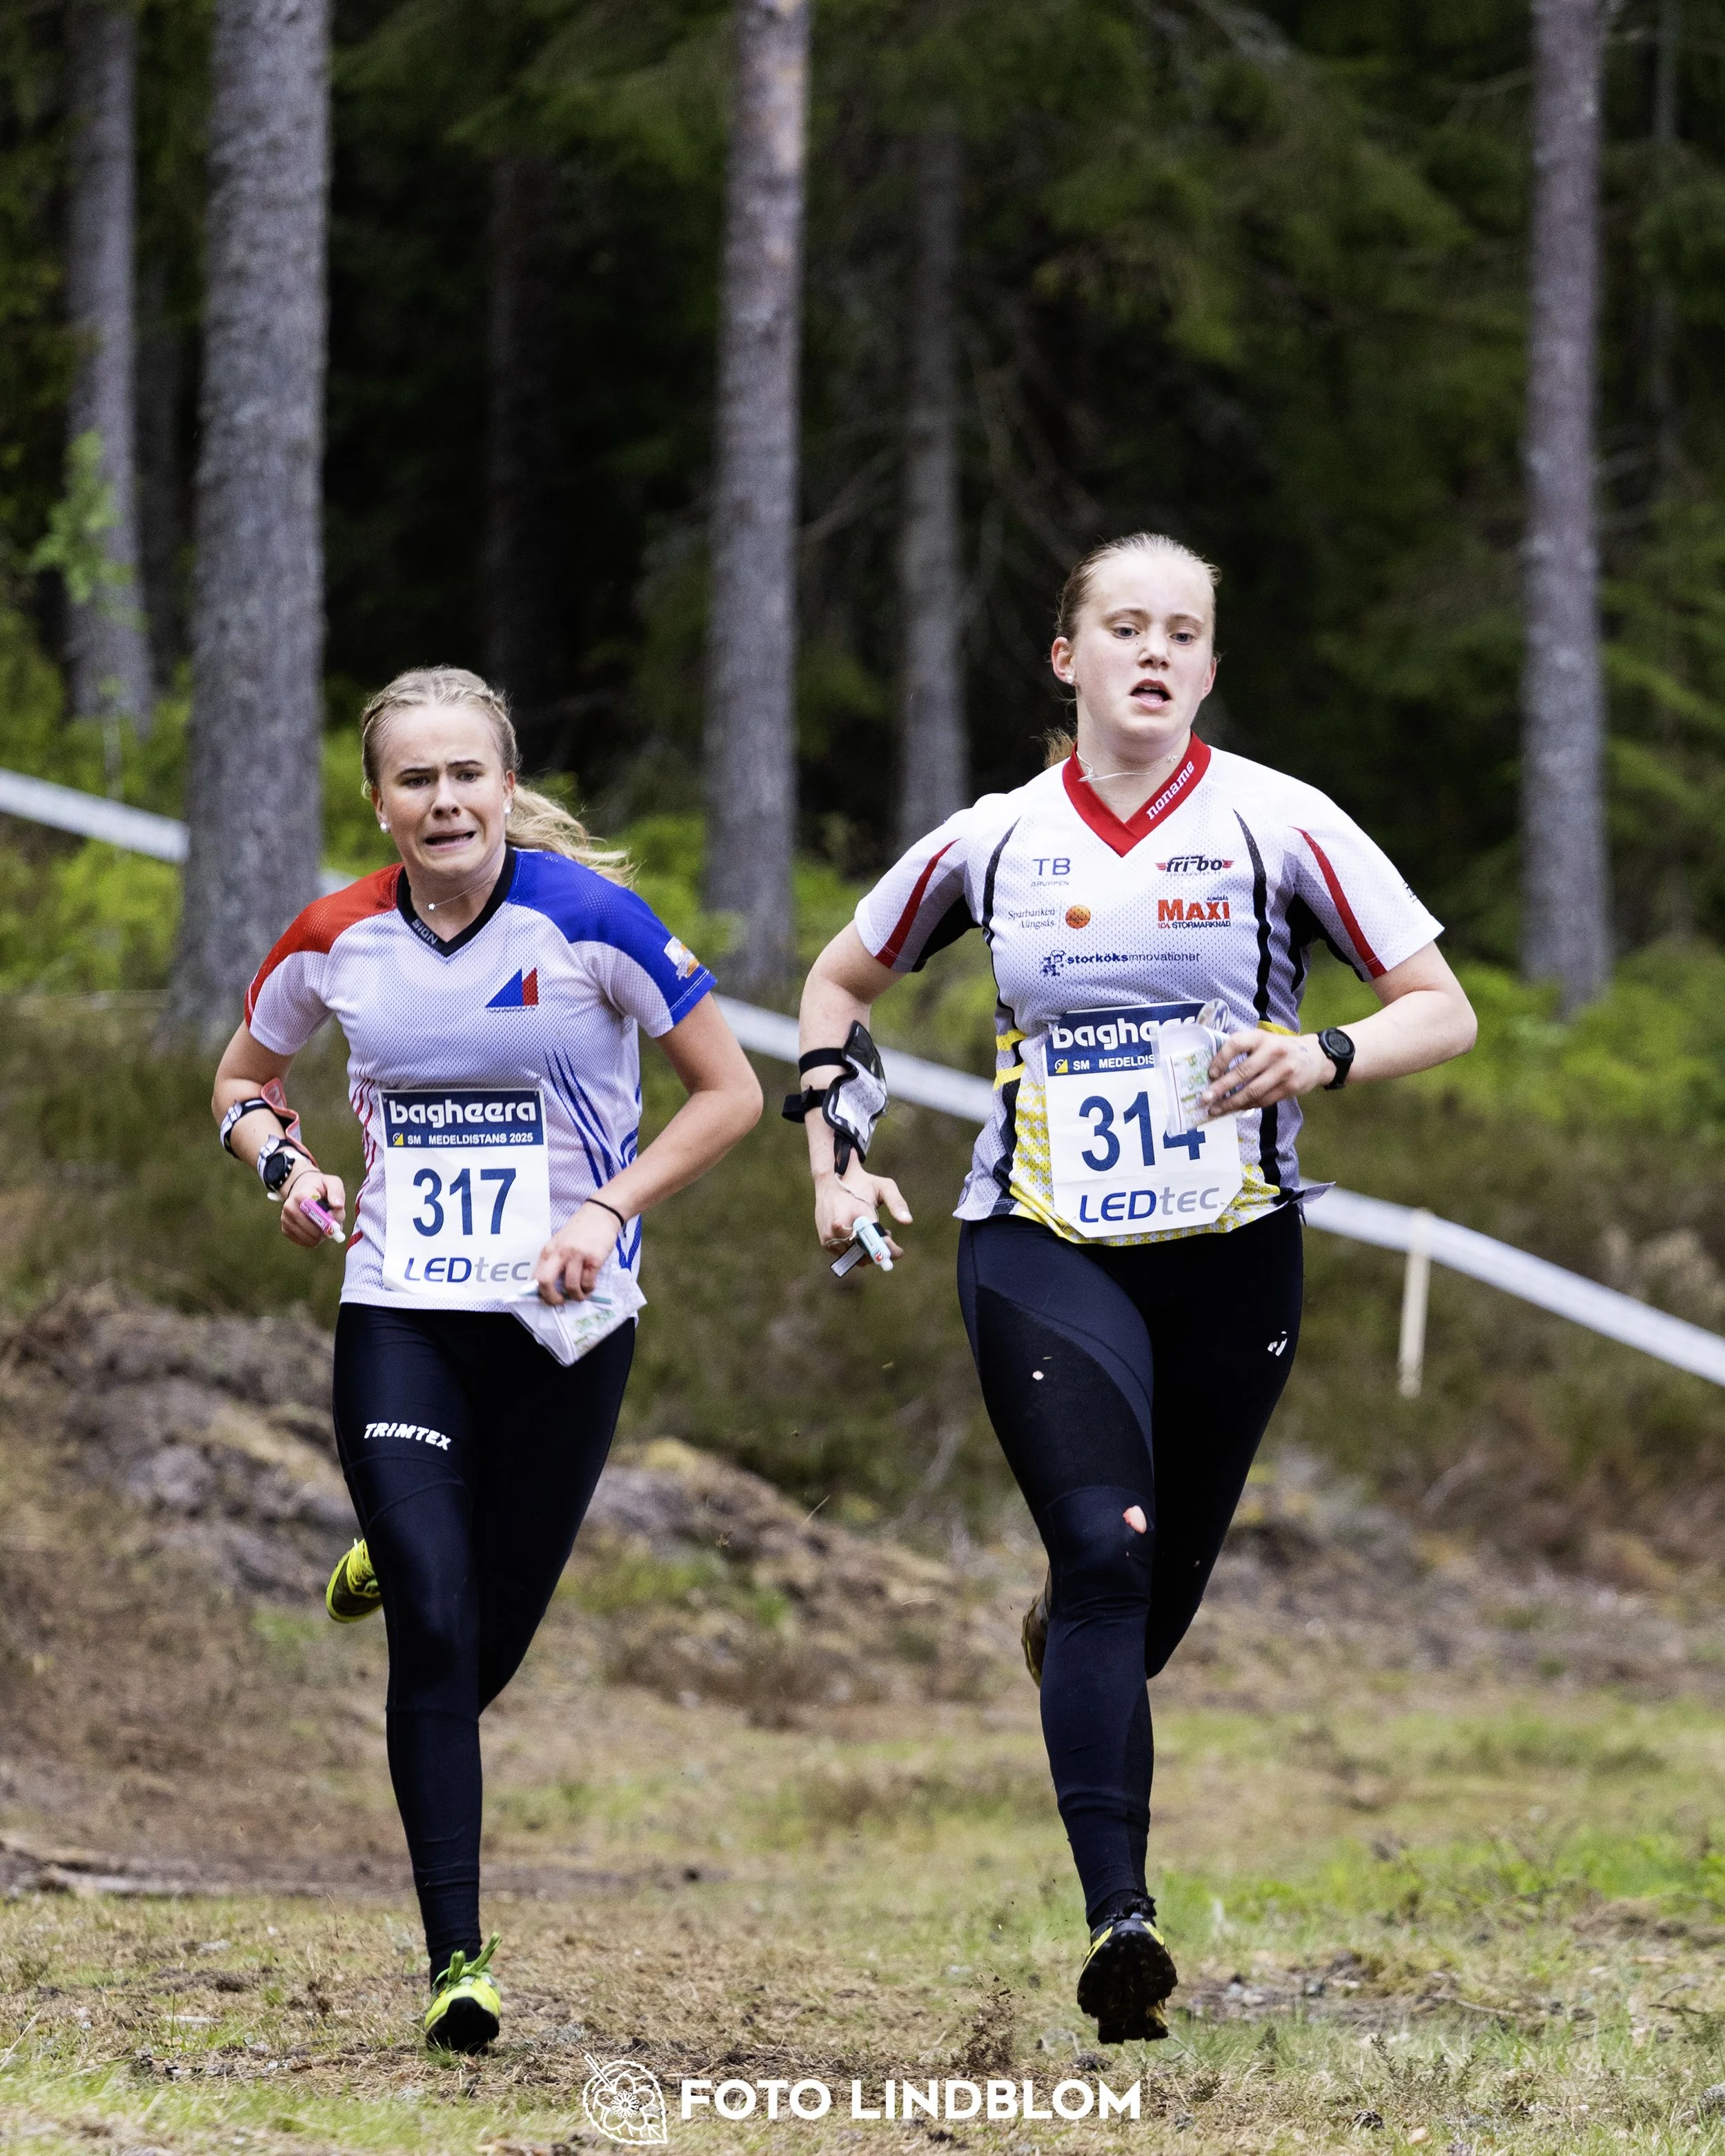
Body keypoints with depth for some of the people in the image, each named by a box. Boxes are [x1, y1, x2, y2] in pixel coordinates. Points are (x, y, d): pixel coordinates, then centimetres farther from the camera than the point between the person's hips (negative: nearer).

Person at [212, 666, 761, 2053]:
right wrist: (286, 1164, -5)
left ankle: (402, 1564, 46)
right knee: (432, 1636, -12)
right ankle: (457, 1955, -6)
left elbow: (731, 1093, -4)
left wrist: (608, 1213, -15)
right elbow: (245, 1079, 17)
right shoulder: (338, 940, -2)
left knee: (483, 1652, 8)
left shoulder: (588, 919, -11)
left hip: (563, 1325, -1)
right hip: (399, 1318, 1)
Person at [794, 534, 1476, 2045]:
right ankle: (1120, 1918, -22)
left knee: (1164, 1588, 9)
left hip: (1231, 1253, 1)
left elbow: (1443, 1011, -1)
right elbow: (842, 983, 21)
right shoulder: (996, 844, 4)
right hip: (1043, 1245, -1)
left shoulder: (1277, 825, -2)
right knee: (1105, 1552, -19)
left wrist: (1321, 1060, -20)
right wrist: (838, 1153, 8)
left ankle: (1073, 1649, 49)